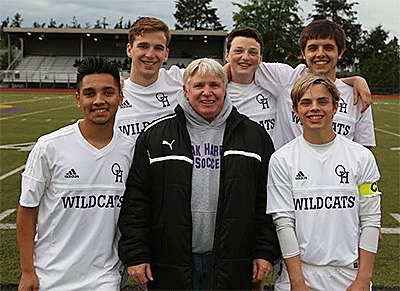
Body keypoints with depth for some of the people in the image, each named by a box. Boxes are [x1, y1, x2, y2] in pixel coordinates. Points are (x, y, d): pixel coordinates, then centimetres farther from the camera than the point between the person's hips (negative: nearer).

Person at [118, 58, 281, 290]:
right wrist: (135, 254, -4)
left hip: (232, 266, 1)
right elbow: (136, 200, 1)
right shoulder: (155, 137, 3)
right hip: (172, 265, 0)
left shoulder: (255, 137, 5)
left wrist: (265, 252, 0)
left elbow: (266, 200, 5)